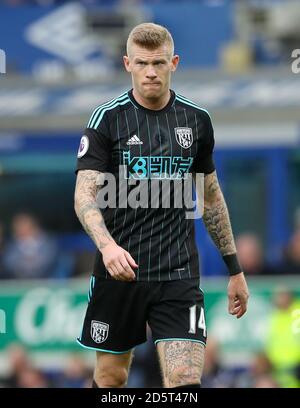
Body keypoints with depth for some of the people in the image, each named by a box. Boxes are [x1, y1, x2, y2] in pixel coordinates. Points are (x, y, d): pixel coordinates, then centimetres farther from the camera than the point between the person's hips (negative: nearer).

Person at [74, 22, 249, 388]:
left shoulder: (197, 120, 6)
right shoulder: (108, 118, -4)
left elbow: (211, 196, 18)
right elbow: (84, 194, -12)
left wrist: (234, 268, 18)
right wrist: (107, 245, -31)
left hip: (178, 273, 1)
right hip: (118, 270, -1)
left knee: (186, 380, -12)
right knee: (111, 375, 9)